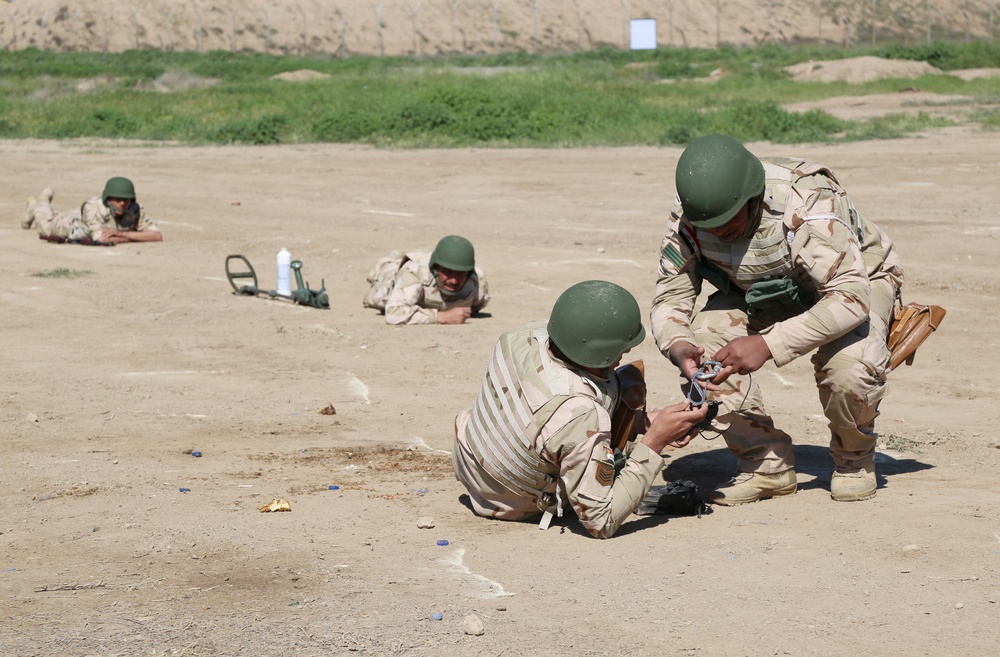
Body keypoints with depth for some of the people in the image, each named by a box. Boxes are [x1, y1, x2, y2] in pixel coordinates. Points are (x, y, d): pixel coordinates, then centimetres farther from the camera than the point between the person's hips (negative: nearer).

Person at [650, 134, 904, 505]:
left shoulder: (806, 204, -39)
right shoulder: (688, 218, -24)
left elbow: (850, 297, -44)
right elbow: (670, 300, -17)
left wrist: (768, 345, -52)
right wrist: (678, 347, -41)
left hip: (856, 278, -4)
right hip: (760, 292, 5)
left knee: (849, 365, -35)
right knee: (702, 342, -24)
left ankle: (853, 460, -2)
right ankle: (766, 465, -6)